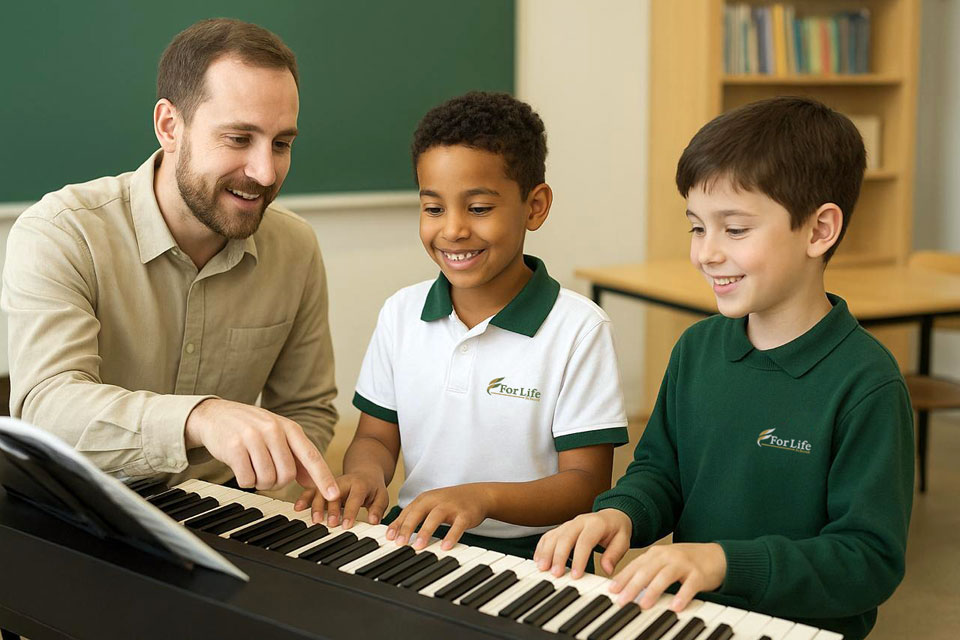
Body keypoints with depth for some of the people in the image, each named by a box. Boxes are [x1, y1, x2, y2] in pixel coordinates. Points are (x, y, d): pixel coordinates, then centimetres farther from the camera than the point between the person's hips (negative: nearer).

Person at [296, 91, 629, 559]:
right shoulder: (401, 313, 9)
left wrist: (482, 496, -24)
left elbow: (588, 485, -8)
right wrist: (364, 472, -8)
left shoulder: (577, 328, -7)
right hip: (410, 538, 4)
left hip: (523, 553, -3)